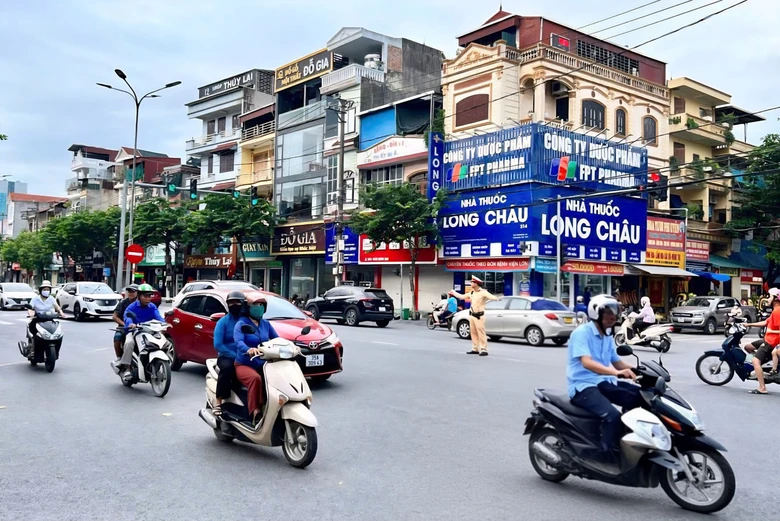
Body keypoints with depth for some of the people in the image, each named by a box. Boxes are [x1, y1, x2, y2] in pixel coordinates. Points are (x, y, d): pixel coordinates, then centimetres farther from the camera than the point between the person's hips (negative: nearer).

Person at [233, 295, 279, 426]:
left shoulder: (266, 324, 12)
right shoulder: (241, 324, -5)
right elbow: (238, 342, -23)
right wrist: (248, 349, -45)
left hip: (263, 364, 5)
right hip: (244, 365, -5)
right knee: (255, 378, -36)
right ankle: (255, 413, -34)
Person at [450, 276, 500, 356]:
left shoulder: (483, 292, -11)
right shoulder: (472, 293, 13)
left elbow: (490, 296, -29)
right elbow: (462, 297, 26)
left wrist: (497, 298, -50)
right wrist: (453, 292, 37)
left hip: (479, 316, -8)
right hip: (471, 315, 8)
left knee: (481, 333, -9)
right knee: (473, 333, 10)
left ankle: (484, 350, -7)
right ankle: (475, 349, 17)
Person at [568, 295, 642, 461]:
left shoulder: (608, 337, 15)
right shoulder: (581, 333, -13)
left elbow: (617, 362, 17)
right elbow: (587, 362, -27)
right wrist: (616, 372, -39)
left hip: (604, 382, 8)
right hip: (583, 386, -8)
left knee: (640, 396, -11)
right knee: (612, 415, -31)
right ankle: (609, 458, -21)